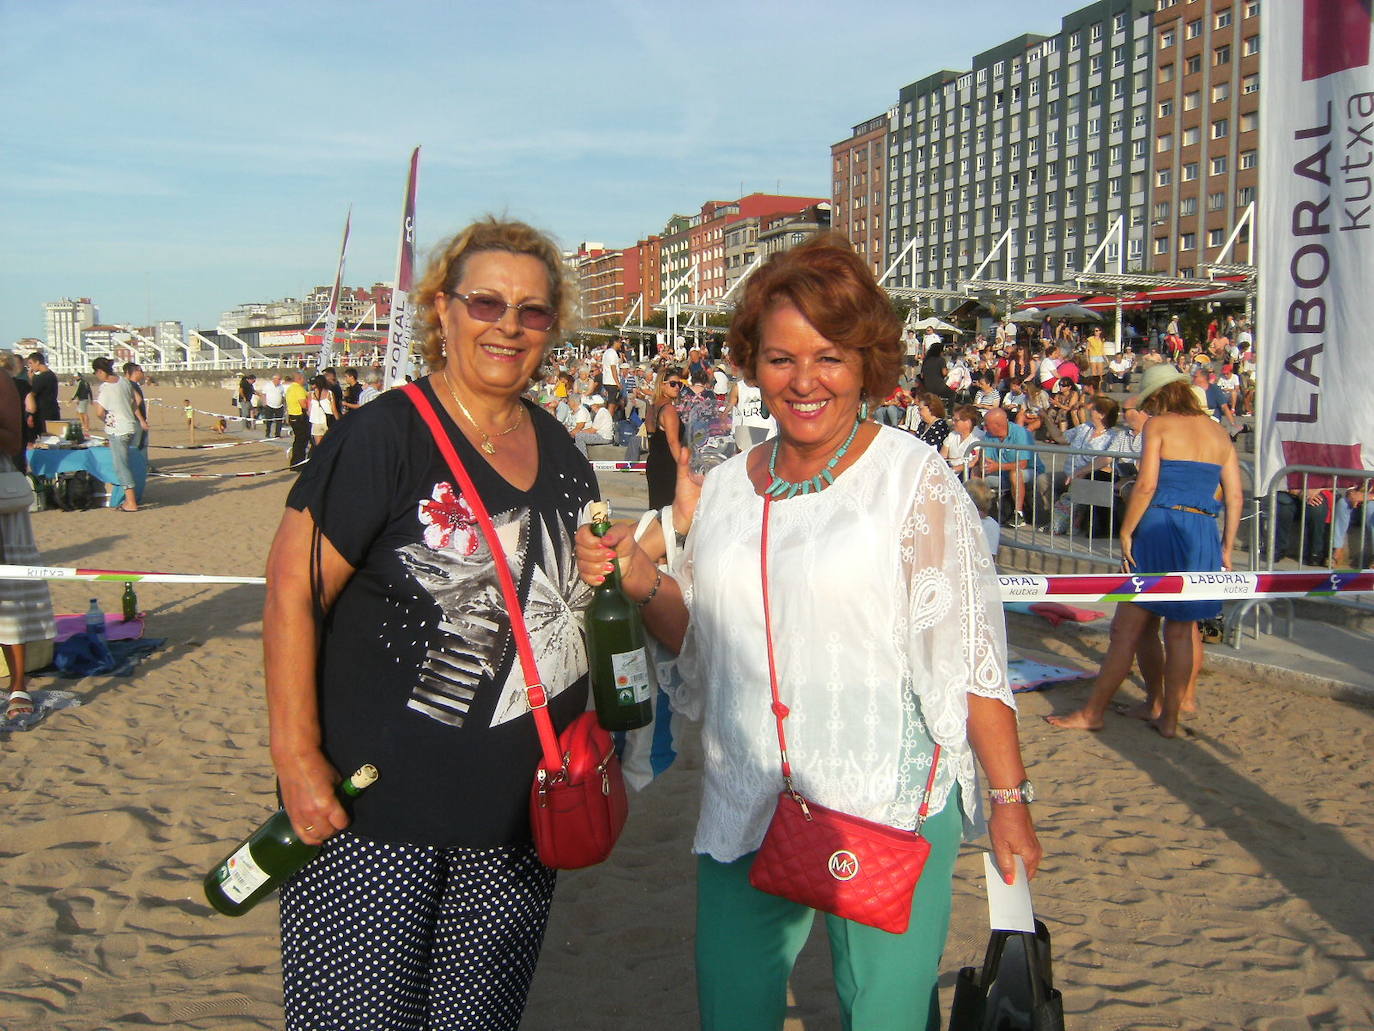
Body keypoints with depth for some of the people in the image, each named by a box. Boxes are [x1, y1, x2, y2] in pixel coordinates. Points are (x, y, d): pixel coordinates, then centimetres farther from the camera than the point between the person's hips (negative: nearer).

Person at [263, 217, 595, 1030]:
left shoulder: (561, 454, 10)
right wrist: (298, 760, -18)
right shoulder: (381, 437, -10)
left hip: (518, 817, 6)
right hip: (372, 813, -5)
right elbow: (292, 594, -13)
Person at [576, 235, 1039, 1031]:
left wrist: (1009, 800, -8)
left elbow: (973, 654, -7)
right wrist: (641, 580, -3)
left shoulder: (914, 479, -8)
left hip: (889, 807, -4)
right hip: (744, 810, 5)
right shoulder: (729, 486, 6)